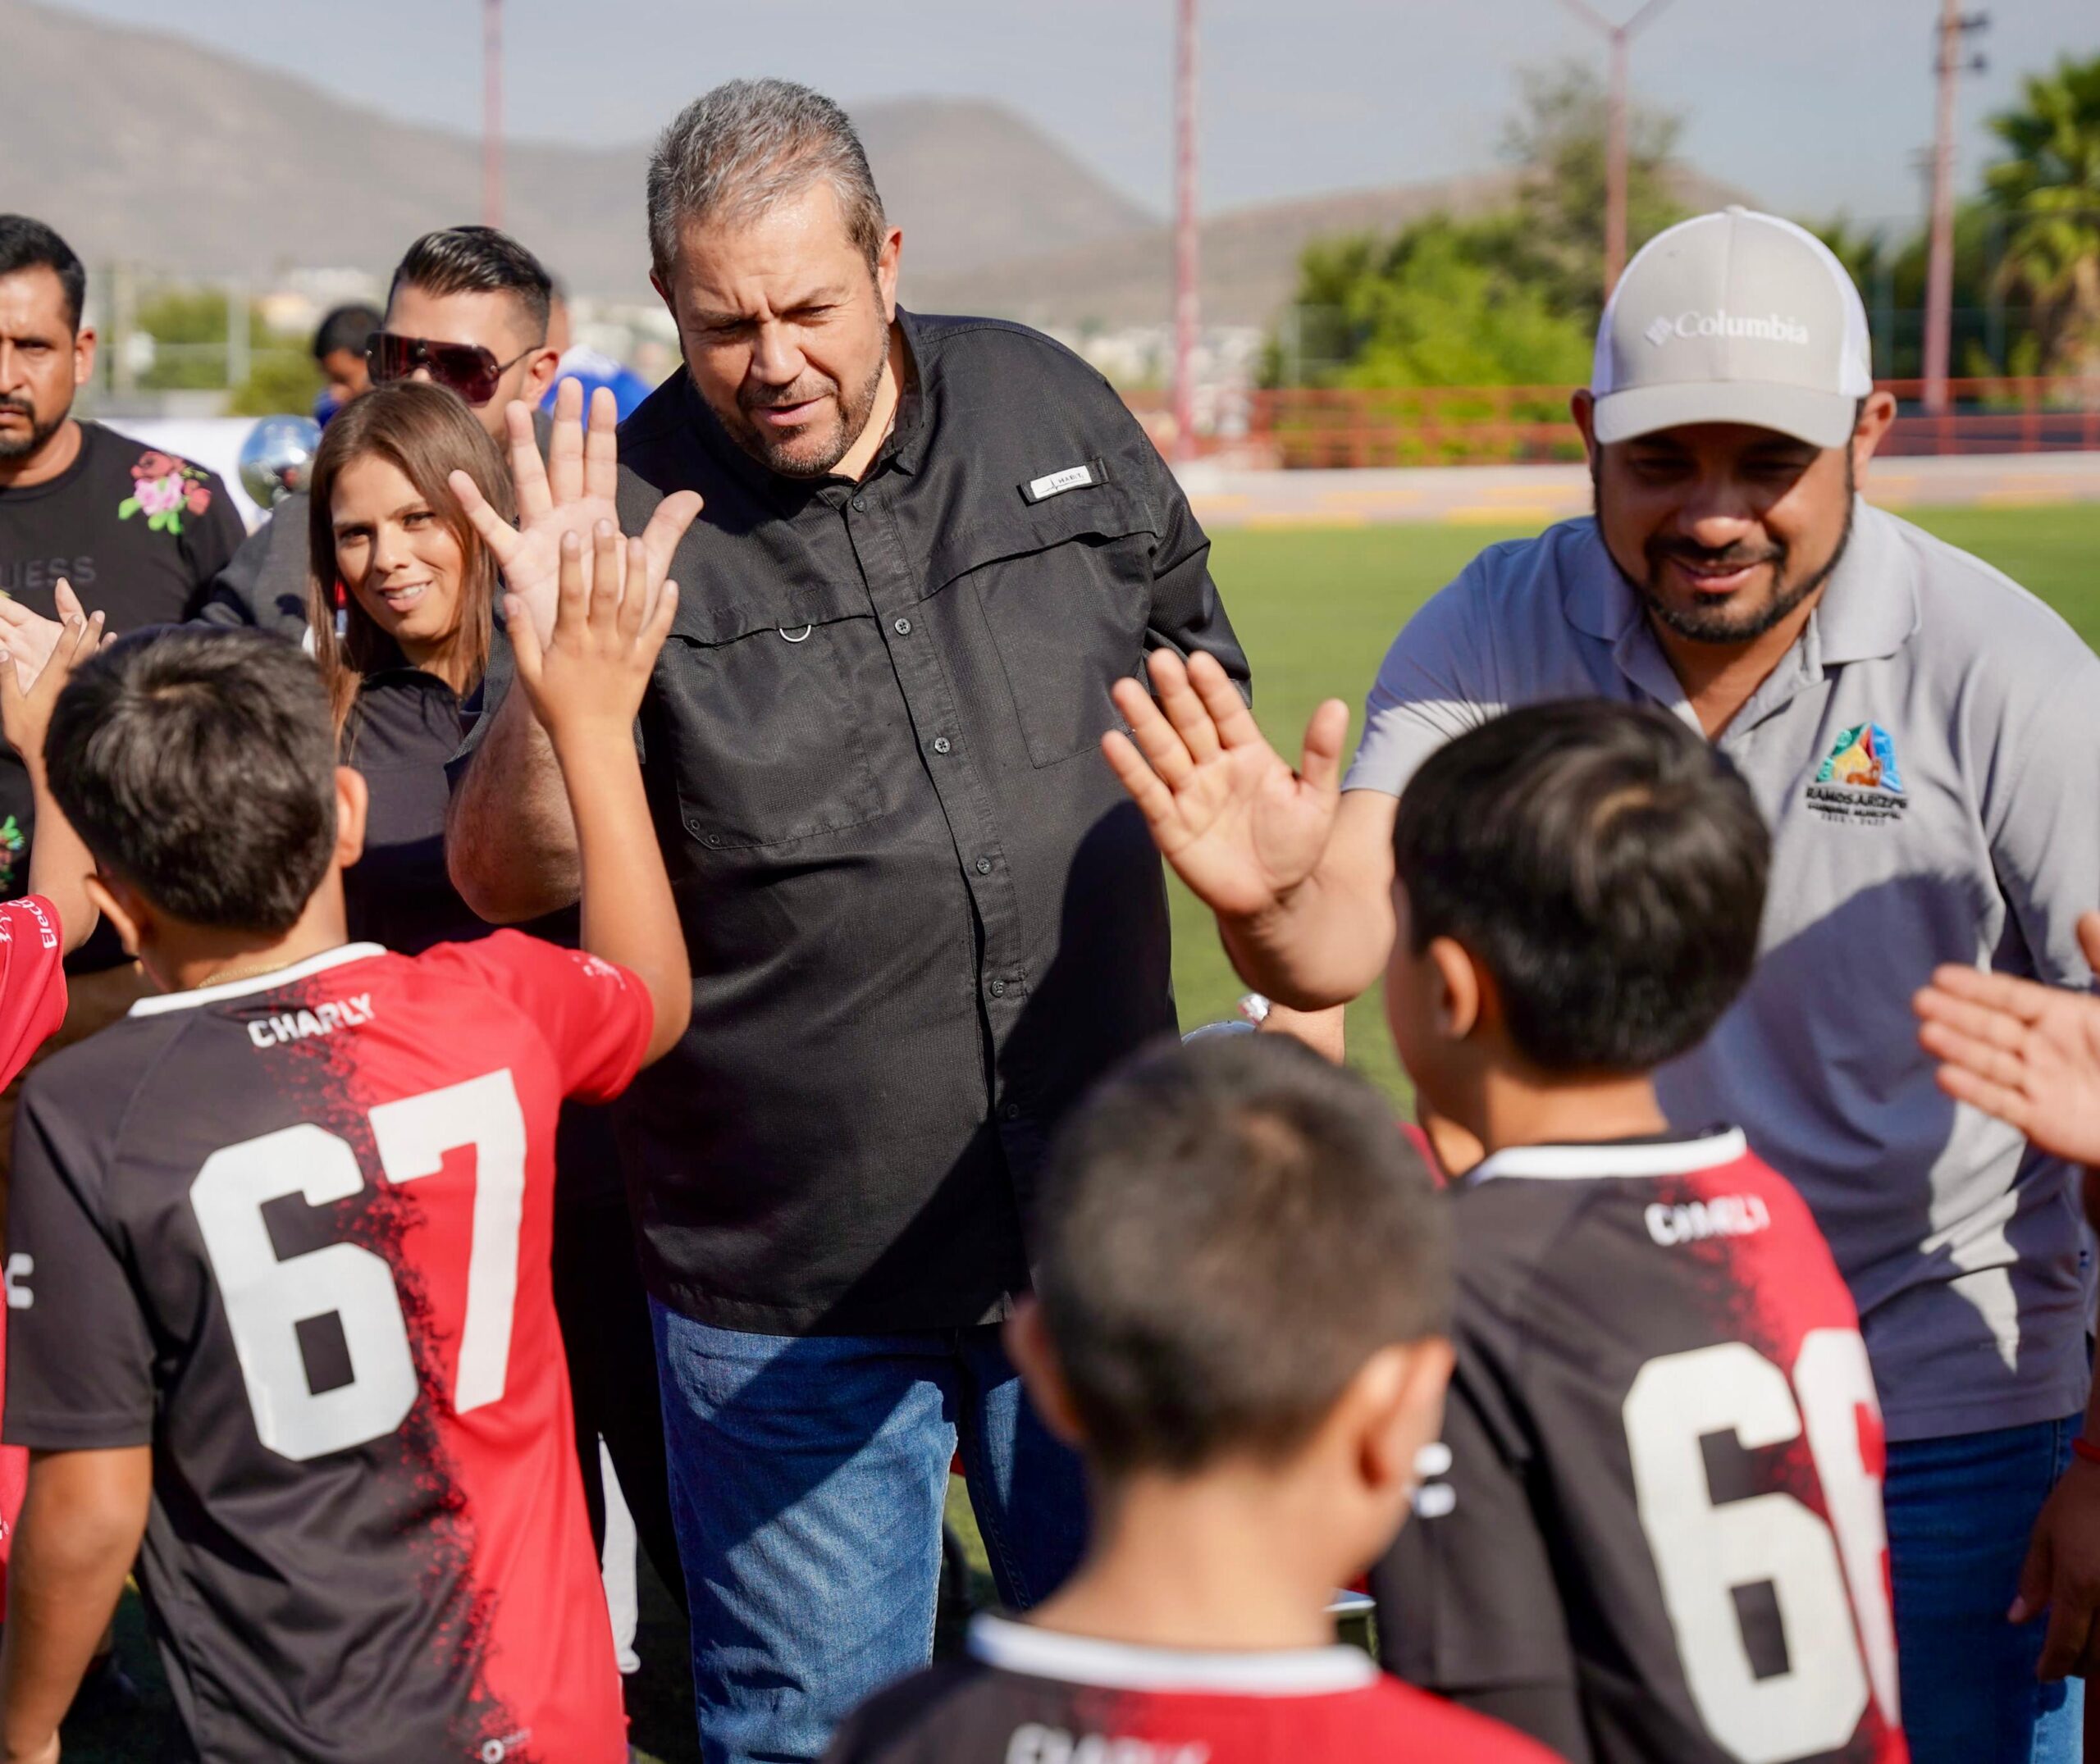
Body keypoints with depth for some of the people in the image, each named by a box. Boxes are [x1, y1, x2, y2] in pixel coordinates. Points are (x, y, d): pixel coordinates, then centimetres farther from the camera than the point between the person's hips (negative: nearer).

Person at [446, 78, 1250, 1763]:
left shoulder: (1050, 409, 1)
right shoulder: (632, 516, -10)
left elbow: (1198, 663, 18)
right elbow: (509, 884, -13)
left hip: (1098, 1226, 3)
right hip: (787, 1282, -3)